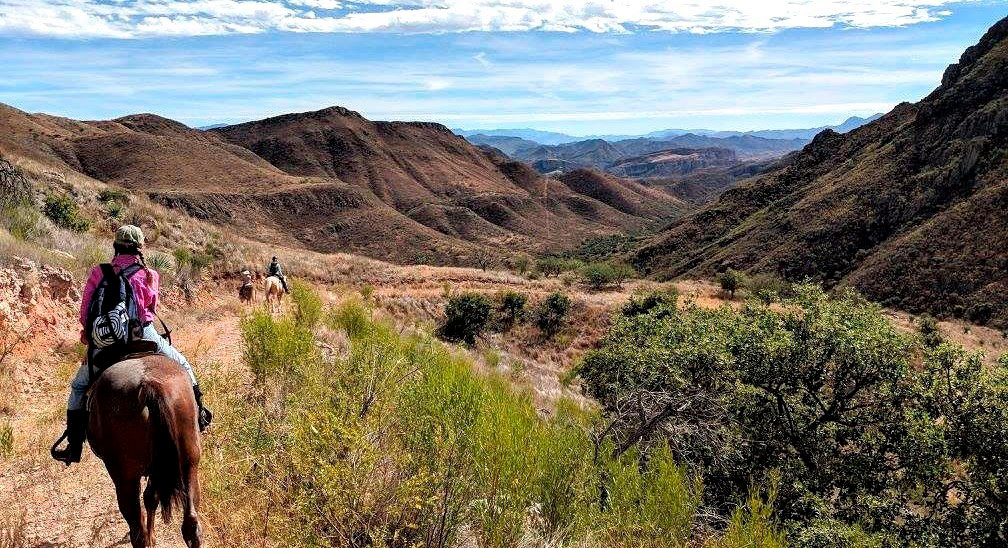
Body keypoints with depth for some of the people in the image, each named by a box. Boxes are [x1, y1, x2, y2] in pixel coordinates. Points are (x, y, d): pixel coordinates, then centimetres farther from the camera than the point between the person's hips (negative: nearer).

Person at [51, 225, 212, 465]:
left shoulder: (98, 273, 2)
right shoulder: (149, 275, -2)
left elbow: (85, 313, 4)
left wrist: (90, 335, 21)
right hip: (144, 337, -1)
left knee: (79, 386, 22)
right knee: (182, 365, 22)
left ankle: (74, 446, 20)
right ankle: (198, 414, 25)